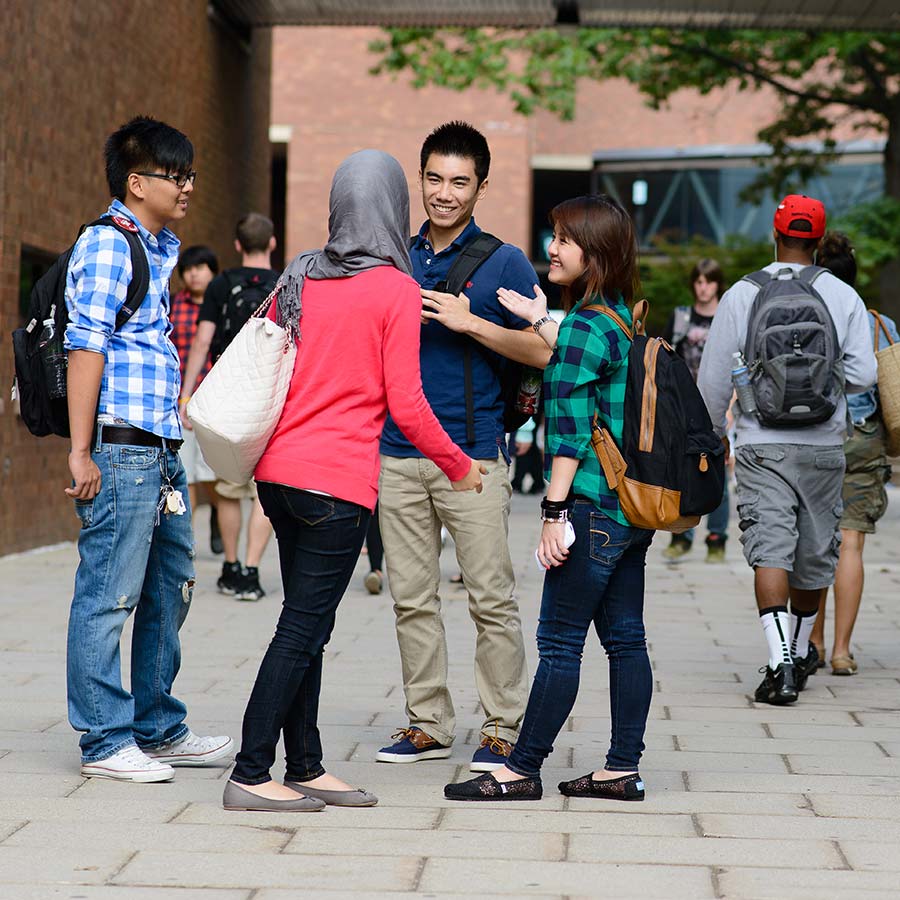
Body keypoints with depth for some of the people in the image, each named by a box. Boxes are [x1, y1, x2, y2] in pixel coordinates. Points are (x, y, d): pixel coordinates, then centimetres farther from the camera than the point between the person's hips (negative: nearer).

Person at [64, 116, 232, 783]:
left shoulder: (160, 246, 19)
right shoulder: (107, 244, -9)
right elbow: (86, 347, -16)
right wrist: (81, 452, -19)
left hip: (162, 452, 10)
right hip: (121, 447, -10)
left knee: (170, 590, 15)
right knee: (109, 596, -3)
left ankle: (159, 728, 26)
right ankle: (106, 742, 3)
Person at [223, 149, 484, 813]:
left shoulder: (300, 278, 9)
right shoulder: (396, 290, -9)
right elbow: (406, 405, -11)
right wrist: (459, 466, 3)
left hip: (278, 471, 7)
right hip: (338, 483, -7)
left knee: (308, 625, 14)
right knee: (302, 629, -3)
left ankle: (306, 769, 19)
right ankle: (250, 776, -2)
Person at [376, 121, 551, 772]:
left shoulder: (504, 262, 1)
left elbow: (541, 351, -7)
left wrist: (469, 322, -15)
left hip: (474, 454, -4)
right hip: (398, 451, 4)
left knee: (492, 599, -3)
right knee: (412, 599, 7)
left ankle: (504, 728, 6)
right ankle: (428, 724, 16)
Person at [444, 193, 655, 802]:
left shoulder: (585, 326, -14)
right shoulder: (624, 320, 13)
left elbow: (572, 428, -17)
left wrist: (555, 511, -16)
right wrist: (541, 322, 32)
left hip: (593, 507, -9)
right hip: (633, 505, 9)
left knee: (560, 640, -3)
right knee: (625, 638, 10)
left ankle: (523, 769, 2)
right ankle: (624, 769, 13)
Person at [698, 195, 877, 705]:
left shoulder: (743, 294, -1)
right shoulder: (844, 297, 1)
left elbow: (714, 377, 2)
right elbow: (863, 374, -4)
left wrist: (713, 432, 17)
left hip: (762, 444, -2)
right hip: (824, 445, 2)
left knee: (770, 549, -7)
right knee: (815, 552, 16)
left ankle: (781, 663, -22)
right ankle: (801, 651, 34)